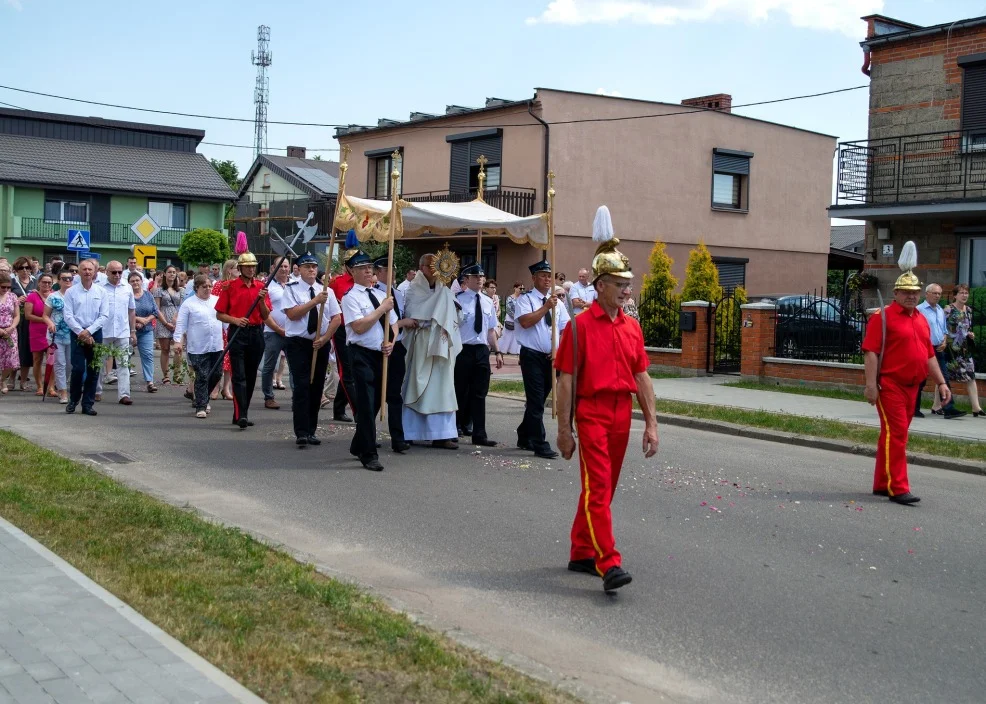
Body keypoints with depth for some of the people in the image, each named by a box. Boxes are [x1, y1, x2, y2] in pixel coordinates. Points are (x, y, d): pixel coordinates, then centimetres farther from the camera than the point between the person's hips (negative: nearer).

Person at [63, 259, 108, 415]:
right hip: (77, 333, -1)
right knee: (78, 369, -7)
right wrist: (81, 332, -12)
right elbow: (68, 316, -4)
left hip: (95, 333, 1)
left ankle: (88, 404, 11)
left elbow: (104, 316, -2)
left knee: (93, 370, 2)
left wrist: (88, 331, -11)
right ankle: (73, 400, 12)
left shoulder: (102, 292, 3)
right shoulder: (71, 291, 1)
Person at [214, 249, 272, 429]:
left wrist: (261, 300, -11)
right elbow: (220, 314, 1)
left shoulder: (261, 287, 9)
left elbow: (266, 316, 6)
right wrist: (235, 320, -16)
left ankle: (242, 414, 19)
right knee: (239, 376, -10)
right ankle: (240, 415, -16)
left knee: (251, 376, 9)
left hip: (256, 334, 4)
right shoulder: (229, 286, 0)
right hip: (237, 334, -4)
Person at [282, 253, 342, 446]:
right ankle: (301, 433, -10)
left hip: (321, 344, 4)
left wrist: (325, 338, -9)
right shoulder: (291, 289, -2)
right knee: (301, 387, -11)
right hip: (297, 343, -4)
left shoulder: (326, 291, 7)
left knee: (317, 387, 7)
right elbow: (292, 314, -15)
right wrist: (315, 301, -20)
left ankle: (311, 431, 16)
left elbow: (336, 318, 3)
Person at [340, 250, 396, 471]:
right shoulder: (350, 297, -8)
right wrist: (382, 308, -14)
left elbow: (393, 323, 17)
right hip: (362, 355, -7)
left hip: (381, 354, 7)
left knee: (374, 403, 14)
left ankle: (358, 446, 30)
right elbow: (359, 327, -19)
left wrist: (391, 342, -2)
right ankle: (369, 455, 0)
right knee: (366, 405, -6)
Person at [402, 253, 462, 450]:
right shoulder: (413, 293, 2)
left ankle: (442, 434, 0)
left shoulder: (445, 294, 9)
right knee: (415, 388, -1)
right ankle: (408, 432, 4)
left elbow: (453, 322, 12)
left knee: (440, 388, 0)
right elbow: (407, 318, -1)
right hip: (419, 347, -3)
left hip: (440, 348, 3)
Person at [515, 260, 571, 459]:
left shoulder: (557, 303, 12)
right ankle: (540, 445, -4)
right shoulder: (525, 299, -3)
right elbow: (525, 322, -20)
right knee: (536, 401, -6)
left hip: (552, 357, 5)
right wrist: (546, 307, -18)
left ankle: (524, 437, 29)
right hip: (532, 355, -5)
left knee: (537, 400, 14)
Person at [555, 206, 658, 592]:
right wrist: (564, 429, -10)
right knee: (597, 488, -10)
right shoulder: (580, 325, -7)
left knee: (602, 487, 13)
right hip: (592, 412, -6)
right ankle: (609, 564, -13)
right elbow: (565, 380, -8)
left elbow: (641, 376, 12)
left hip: (622, 413, 6)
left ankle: (581, 553, 26)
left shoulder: (632, 326, 10)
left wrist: (651, 423, 6)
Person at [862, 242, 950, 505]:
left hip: (911, 386, 8)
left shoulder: (922, 320, 16)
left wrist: (941, 382, 14)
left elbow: (929, 354, 20)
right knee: (896, 434, -10)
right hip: (890, 386, -8)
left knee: (895, 435, 12)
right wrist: (871, 383, -21)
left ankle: (882, 484, 21)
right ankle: (898, 488, -8)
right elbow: (870, 351, -14)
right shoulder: (882, 317, -7)